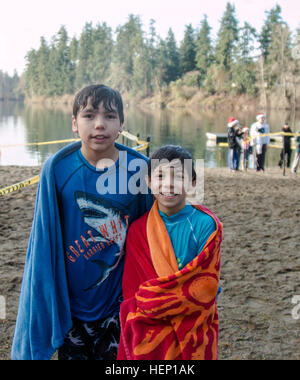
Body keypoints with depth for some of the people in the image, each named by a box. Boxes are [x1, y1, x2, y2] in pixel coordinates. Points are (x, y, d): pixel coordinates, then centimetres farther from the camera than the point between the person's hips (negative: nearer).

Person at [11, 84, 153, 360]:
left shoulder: (139, 168, -11)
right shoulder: (58, 168, -11)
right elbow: (44, 239, -5)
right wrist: (42, 300, -3)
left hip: (120, 299, 0)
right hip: (72, 300, 0)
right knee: (73, 353, 16)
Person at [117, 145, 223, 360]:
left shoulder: (206, 225, -10)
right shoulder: (138, 230, -2)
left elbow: (205, 288, -13)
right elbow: (131, 291, 1)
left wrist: (148, 301, -15)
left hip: (194, 335, -1)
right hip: (148, 334, 2)